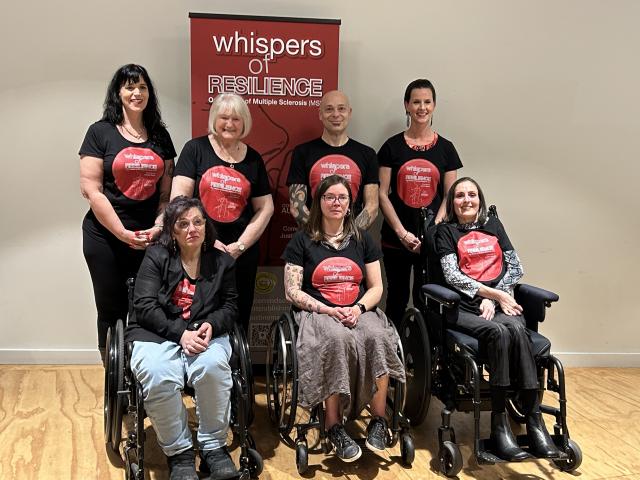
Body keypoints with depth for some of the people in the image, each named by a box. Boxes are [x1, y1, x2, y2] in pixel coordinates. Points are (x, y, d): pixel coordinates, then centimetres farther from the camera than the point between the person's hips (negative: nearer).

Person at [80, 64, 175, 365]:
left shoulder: (160, 135, 10)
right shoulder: (101, 132, -1)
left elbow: (167, 190, 9)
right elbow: (90, 189, -7)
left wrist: (158, 227, -7)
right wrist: (123, 233, -11)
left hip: (150, 238, 3)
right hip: (106, 237, -2)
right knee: (112, 312, 5)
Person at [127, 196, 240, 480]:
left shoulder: (222, 261, 10)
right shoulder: (156, 256, 2)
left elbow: (230, 306, 12)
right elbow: (145, 306, -6)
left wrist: (211, 325, -11)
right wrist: (180, 334, -18)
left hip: (205, 335, 2)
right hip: (157, 334, -1)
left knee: (213, 366, -34)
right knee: (158, 377, -35)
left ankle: (214, 446, -13)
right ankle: (178, 451, -11)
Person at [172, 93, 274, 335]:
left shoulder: (253, 159, 10)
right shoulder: (196, 149, 1)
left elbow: (265, 208, 9)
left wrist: (240, 245, -2)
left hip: (242, 254, 3)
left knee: (238, 320, 8)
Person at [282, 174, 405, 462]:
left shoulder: (363, 239, 16)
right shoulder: (302, 241, 7)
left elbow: (376, 288, 13)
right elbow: (292, 291, 1)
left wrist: (359, 308, -9)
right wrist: (328, 310, -13)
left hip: (360, 311, 2)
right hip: (318, 312, -2)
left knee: (377, 337, -33)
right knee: (338, 339, -38)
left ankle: (378, 420, -21)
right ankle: (333, 426, -27)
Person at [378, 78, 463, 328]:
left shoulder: (445, 148, 5)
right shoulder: (392, 146, 2)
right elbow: (382, 195, -2)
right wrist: (402, 233, -10)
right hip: (396, 239, 0)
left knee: (426, 300, 4)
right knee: (397, 299, 9)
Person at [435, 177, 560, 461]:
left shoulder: (493, 225, 22)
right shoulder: (446, 231, 12)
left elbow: (515, 267, 13)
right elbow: (453, 276, -2)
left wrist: (493, 298, -3)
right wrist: (496, 294, -9)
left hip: (500, 304, 3)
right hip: (464, 308, -3)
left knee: (516, 330, -31)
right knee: (499, 333, -33)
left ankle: (534, 419, -32)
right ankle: (499, 423, -30)